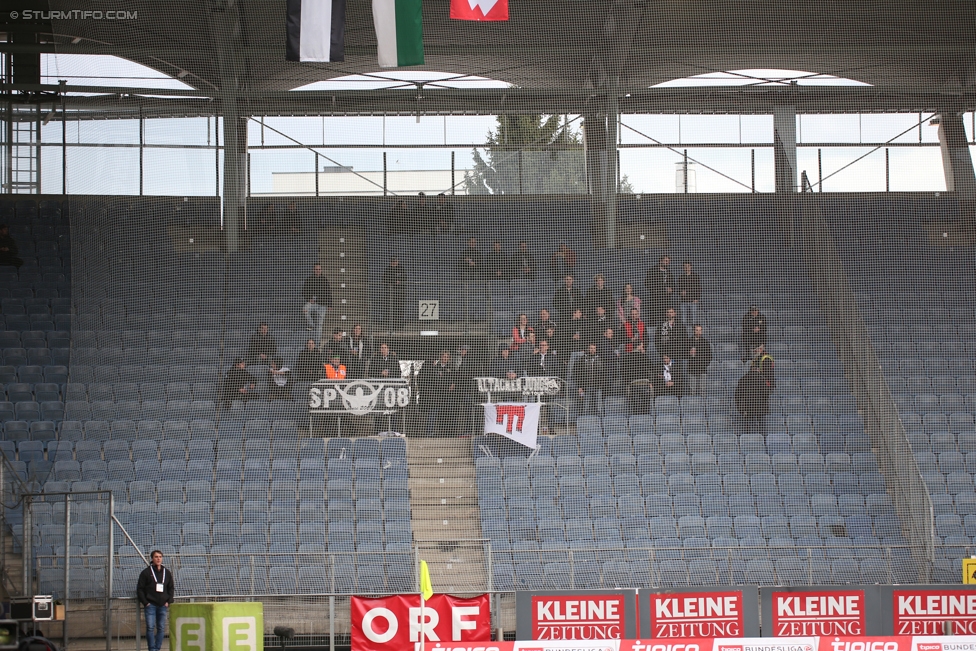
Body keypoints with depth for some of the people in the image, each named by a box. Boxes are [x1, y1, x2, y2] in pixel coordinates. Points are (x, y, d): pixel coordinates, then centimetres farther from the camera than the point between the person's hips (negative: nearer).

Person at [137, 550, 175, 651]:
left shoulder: (167, 573, 11)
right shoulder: (146, 572, 1)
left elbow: (171, 588, 17)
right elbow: (140, 589, 1)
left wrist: (168, 601, 4)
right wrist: (145, 602, -8)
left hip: (163, 605, 3)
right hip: (151, 605, -3)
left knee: (161, 628, 2)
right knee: (150, 628, -9)